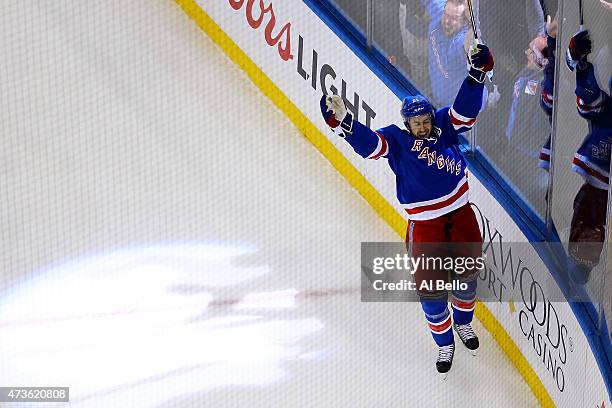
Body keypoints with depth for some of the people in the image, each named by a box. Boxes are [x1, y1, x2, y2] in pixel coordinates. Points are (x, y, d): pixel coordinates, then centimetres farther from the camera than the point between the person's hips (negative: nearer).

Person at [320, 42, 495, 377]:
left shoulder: (444, 126, -2)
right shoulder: (397, 140, -11)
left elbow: (465, 110, -13)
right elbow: (369, 145, -27)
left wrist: (476, 72, -25)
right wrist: (343, 121, -42)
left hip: (460, 214, 3)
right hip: (424, 223, -3)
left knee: (467, 273, 18)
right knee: (431, 288, 1)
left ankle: (463, 323, 48)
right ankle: (445, 344, 23)